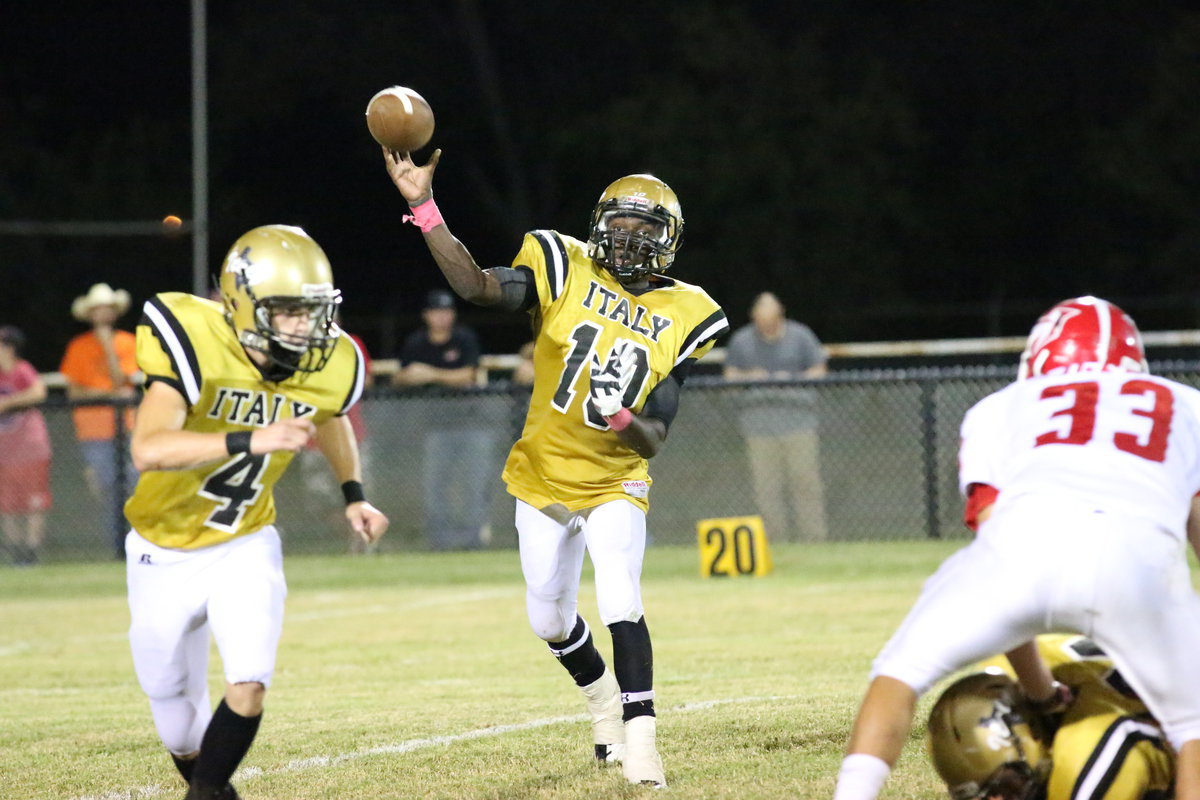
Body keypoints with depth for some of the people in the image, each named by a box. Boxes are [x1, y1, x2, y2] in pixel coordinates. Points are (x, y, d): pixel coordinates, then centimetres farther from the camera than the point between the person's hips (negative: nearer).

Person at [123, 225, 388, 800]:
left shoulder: (327, 367, -13)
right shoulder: (196, 344, -30)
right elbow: (149, 449, -44)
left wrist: (353, 494, 5)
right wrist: (251, 440, -52)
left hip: (245, 547, 2)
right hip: (166, 553, -2)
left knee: (248, 688, -18)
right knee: (176, 706, 12)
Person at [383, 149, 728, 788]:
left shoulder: (680, 316, -7)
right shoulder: (567, 272, -9)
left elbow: (655, 440, -9)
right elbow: (478, 287, -26)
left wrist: (626, 422, -33)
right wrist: (423, 209, -37)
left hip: (614, 482, -2)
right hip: (543, 478, 2)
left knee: (620, 604, -23)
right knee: (550, 620, 13)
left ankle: (639, 737, -17)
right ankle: (601, 696, 43)